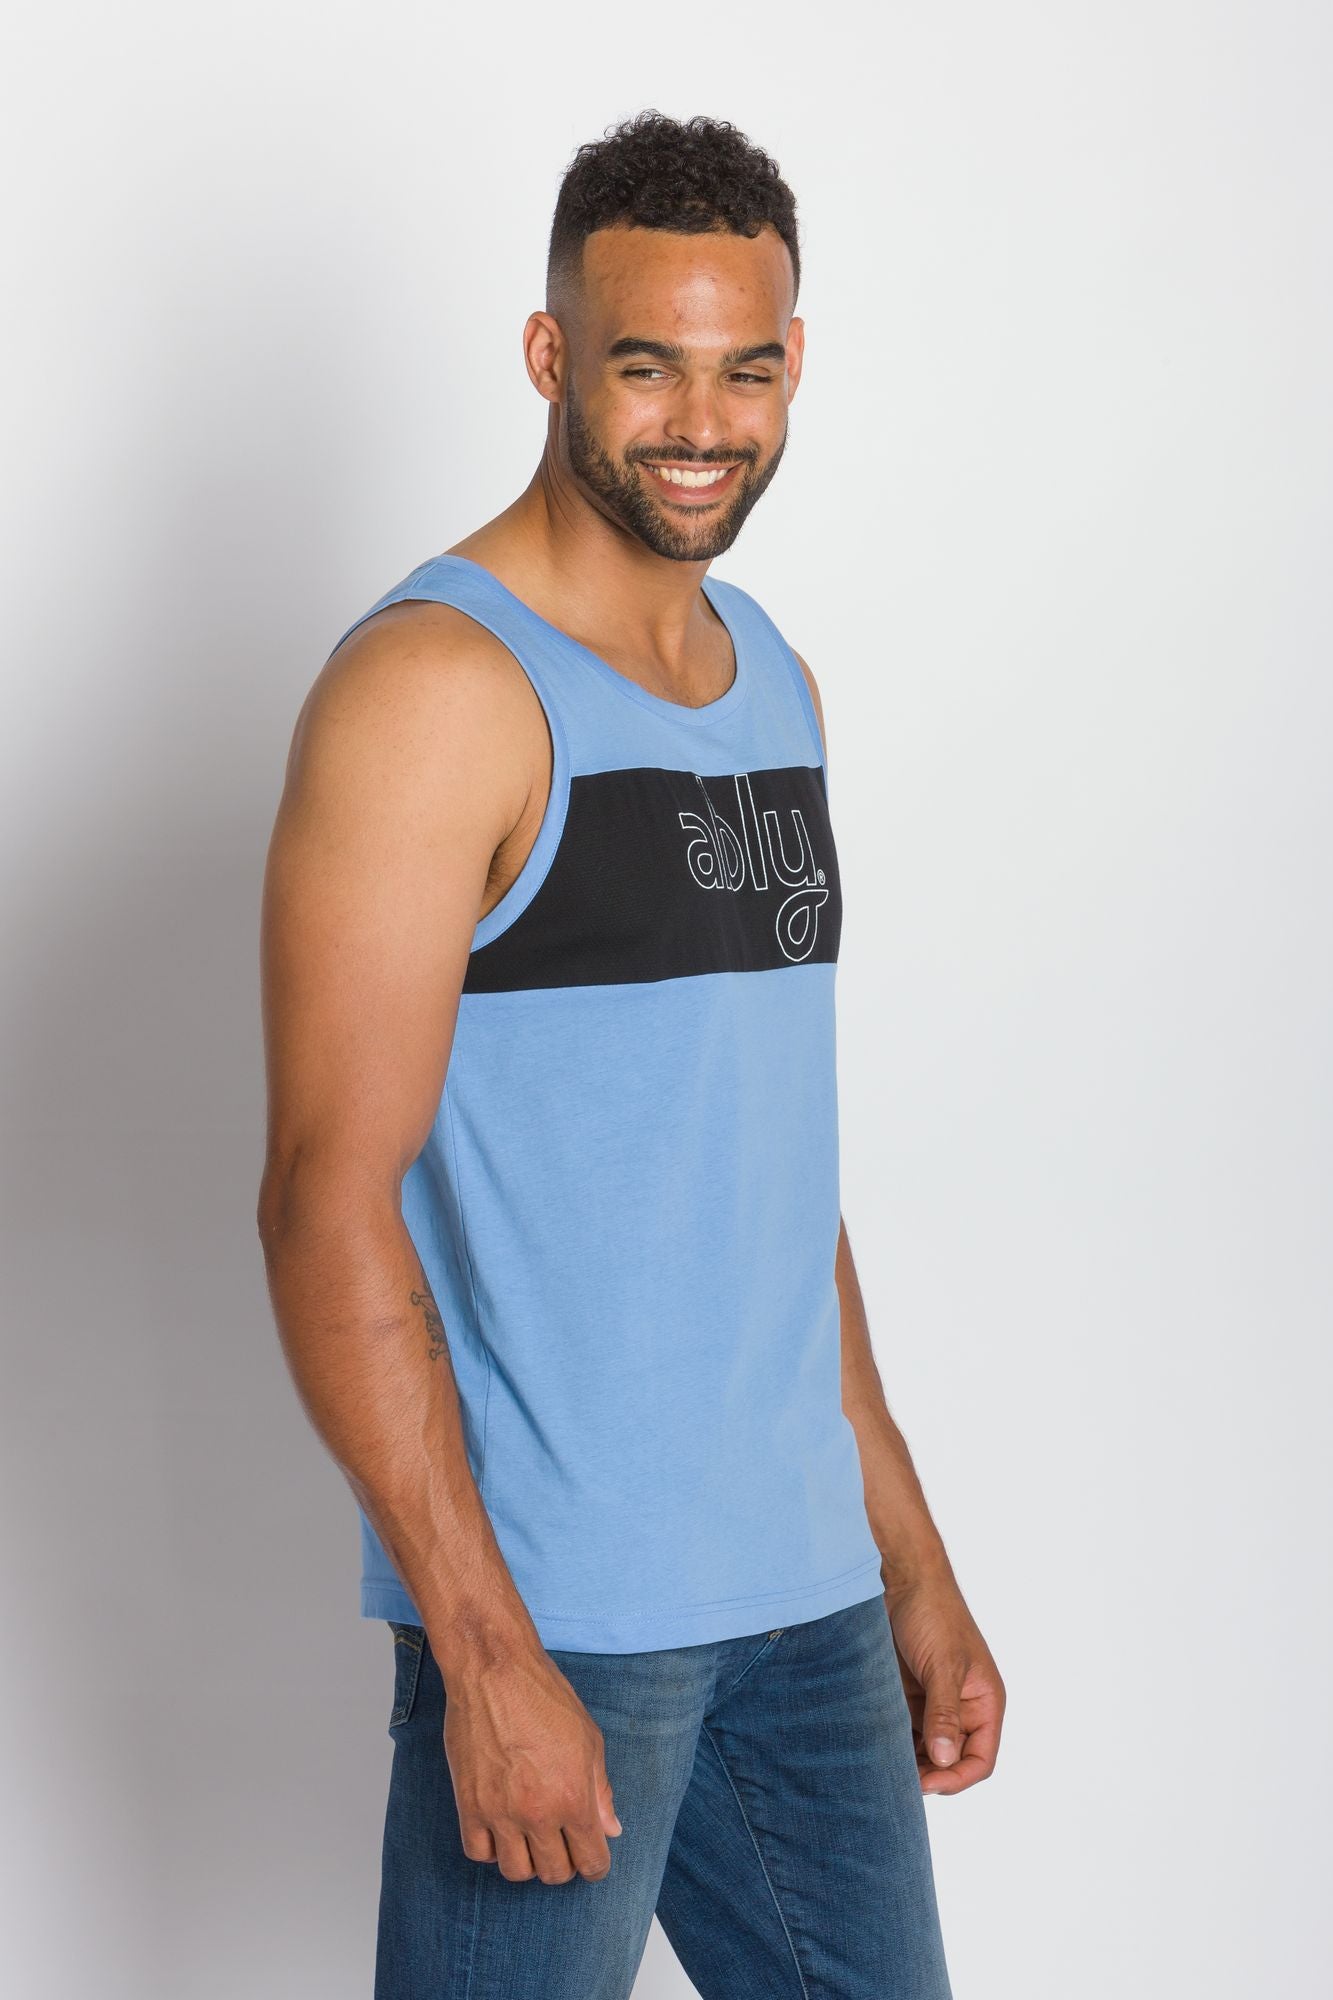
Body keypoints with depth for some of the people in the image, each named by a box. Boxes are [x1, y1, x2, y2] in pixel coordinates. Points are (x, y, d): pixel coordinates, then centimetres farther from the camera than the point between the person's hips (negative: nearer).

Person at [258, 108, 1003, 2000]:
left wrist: (913, 1562, 17)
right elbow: (327, 1201, -17)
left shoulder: (775, 680, 13)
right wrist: (489, 1660, -20)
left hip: (805, 1593, 7)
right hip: (549, 1611, -7)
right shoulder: (435, 687, -11)